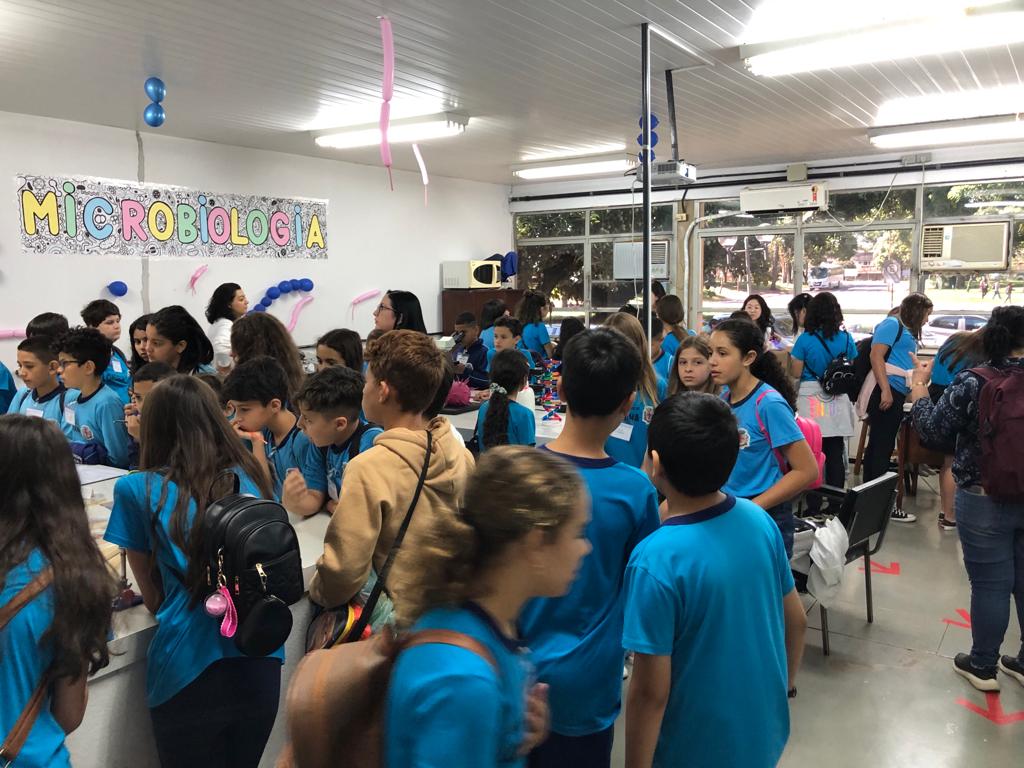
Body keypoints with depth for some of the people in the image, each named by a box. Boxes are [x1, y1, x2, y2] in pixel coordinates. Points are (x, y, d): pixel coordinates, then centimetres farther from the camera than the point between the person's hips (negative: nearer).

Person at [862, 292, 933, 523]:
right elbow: (876, 356, -18)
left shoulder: (907, 331, 21)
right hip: (886, 393, -10)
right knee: (882, 448, -7)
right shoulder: (892, 324, -6)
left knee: (879, 446, 12)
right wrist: (885, 390, -25)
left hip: (895, 395, 10)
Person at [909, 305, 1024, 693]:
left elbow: (934, 431, -10)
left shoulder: (972, 383, -16)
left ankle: (982, 665, 21)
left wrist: (919, 386, 1)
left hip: (985, 501, -4)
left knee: (990, 585, 7)